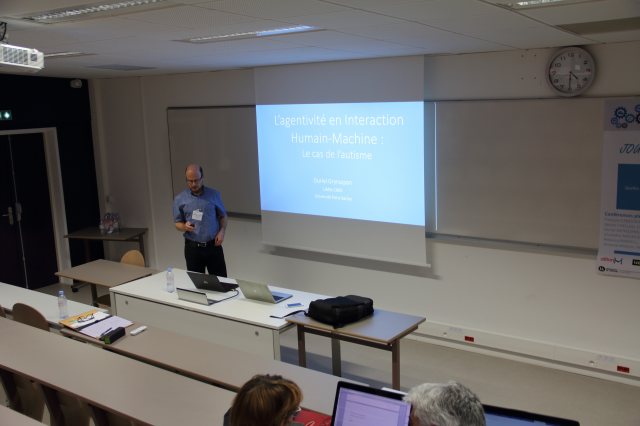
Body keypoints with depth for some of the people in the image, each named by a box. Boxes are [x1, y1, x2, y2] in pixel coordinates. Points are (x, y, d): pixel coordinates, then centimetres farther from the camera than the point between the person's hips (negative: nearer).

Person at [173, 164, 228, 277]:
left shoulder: (214, 195, 5)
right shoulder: (179, 199, 3)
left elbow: (223, 216, 14)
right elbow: (177, 224, 6)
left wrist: (221, 231, -4)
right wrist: (185, 227, -18)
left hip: (213, 245, 0)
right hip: (192, 247, 0)